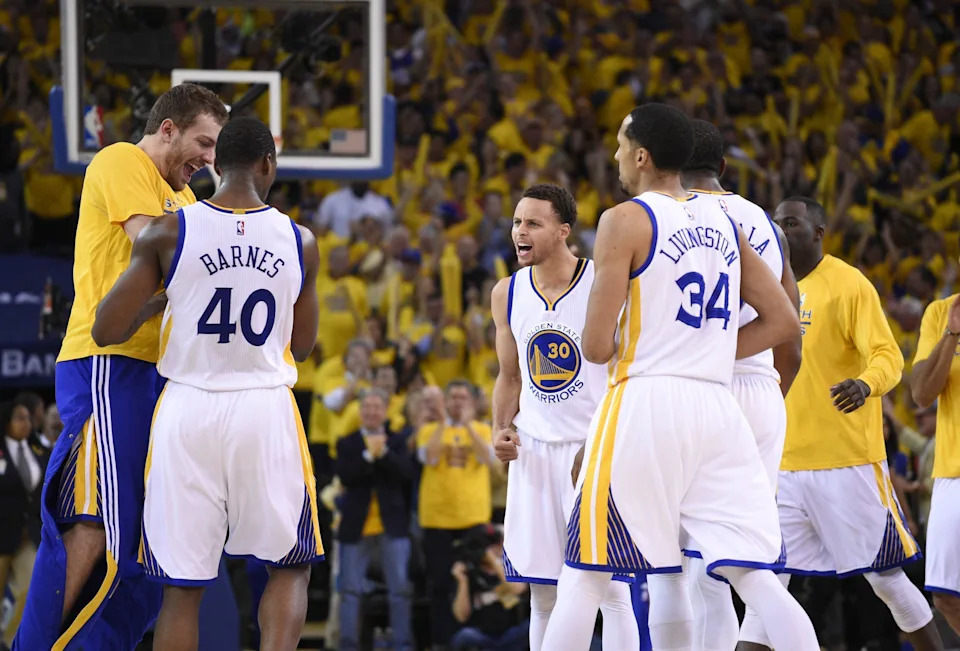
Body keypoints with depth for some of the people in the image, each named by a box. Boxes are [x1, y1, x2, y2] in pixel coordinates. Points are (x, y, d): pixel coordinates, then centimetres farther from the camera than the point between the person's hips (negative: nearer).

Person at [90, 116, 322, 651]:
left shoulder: (168, 232, -3)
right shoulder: (300, 242, 2)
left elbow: (107, 331, -3)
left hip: (188, 410, 0)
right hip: (267, 409, 0)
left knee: (182, 589, 5)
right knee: (291, 568, 14)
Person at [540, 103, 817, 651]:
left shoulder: (626, 220, -5)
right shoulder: (724, 223, 14)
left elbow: (597, 347, -9)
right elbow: (784, 322, 16)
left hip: (643, 402, -5)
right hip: (718, 406, 5)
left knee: (585, 576, 2)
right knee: (754, 575, 3)